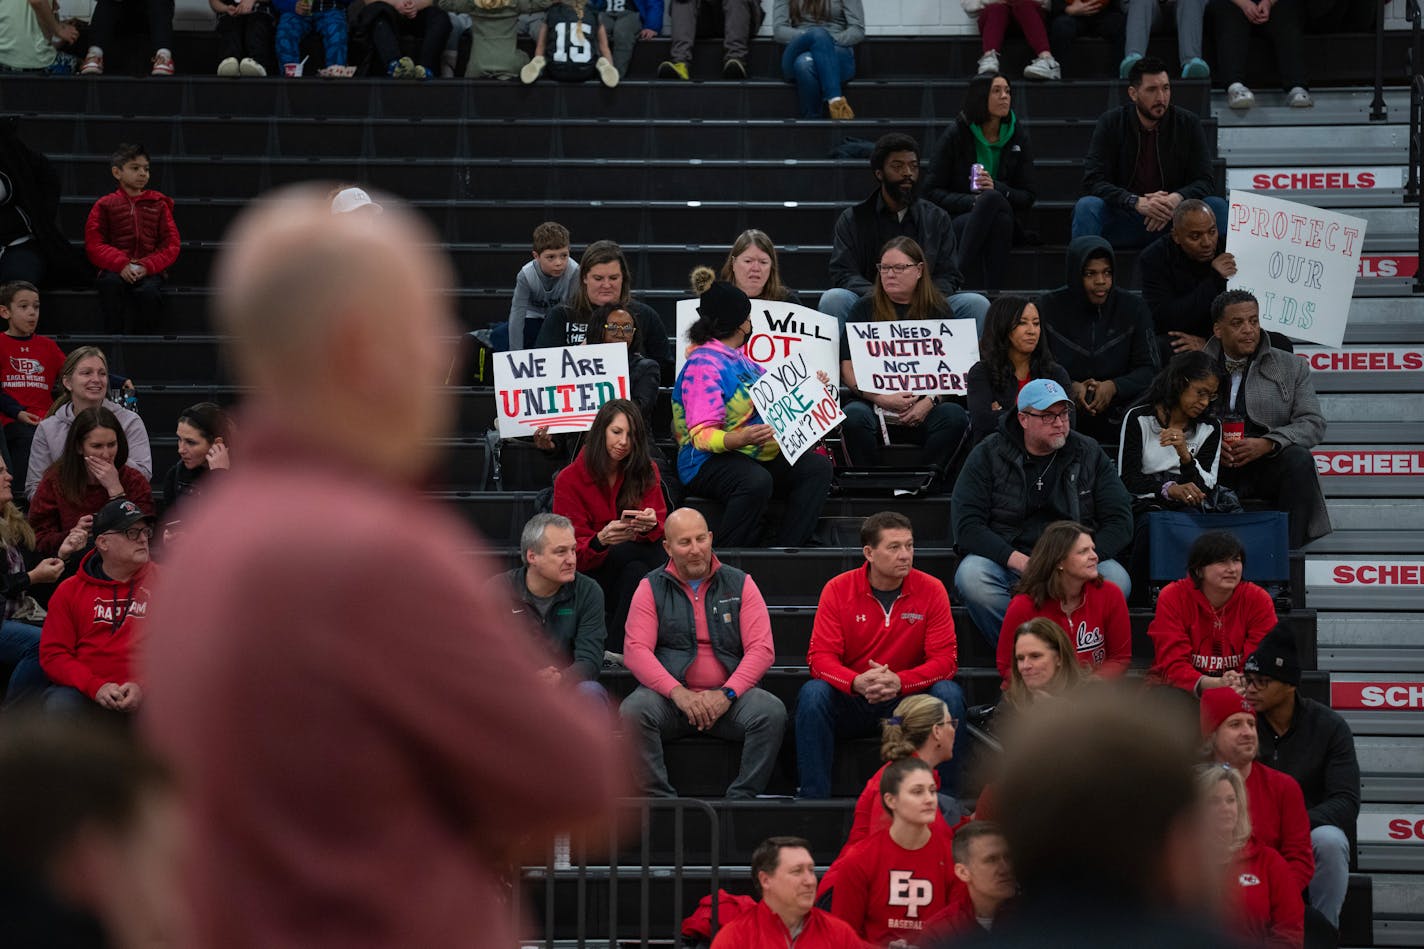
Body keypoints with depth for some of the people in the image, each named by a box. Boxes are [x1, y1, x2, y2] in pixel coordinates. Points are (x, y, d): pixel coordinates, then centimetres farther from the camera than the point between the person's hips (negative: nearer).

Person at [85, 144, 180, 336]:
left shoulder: (158, 204, 18)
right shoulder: (105, 205, 14)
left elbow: (171, 245, 11)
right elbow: (94, 245, 5)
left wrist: (147, 266, -9)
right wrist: (121, 265, -13)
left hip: (149, 271, 0)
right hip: (115, 270, 0)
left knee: (150, 291, -35)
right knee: (111, 284, -36)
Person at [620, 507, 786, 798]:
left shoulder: (739, 584, 9)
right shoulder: (652, 588, 7)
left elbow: (762, 648, 0)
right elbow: (636, 650, -5)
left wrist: (726, 694, -16)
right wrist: (677, 693, -20)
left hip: (729, 696, 1)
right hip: (671, 695, -1)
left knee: (771, 712, -28)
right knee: (633, 711, -32)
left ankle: (741, 800, -23)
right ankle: (660, 800, -26)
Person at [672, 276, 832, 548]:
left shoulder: (738, 359, 18)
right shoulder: (703, 365, -12)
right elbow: (702, 436, -21)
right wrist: (741, 439, -38)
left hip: (755, 458, 9)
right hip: (709, 462, -9)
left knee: (817, 466, -12)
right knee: (756, 481, -39)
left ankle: (787, 551, -22)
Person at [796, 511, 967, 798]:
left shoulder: (931, 590, -5)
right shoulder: (838, 590, -5)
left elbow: (945, 659, -10)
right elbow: (820, 656, -10)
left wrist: (899, 682, -29)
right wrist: (858, 682, -31)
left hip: (909, 700, 0)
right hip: (851, 703, 0)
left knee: (949, 694, -27)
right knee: (812, 694, -29)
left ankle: (944, 798, -19)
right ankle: (813, 800, -23)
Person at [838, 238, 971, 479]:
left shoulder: (937, 311, 12)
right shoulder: (865, 309, 10)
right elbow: (848, 370, 1)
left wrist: (930, 401, -15)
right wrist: (881, 398, -15)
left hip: (924, 407, 1)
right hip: (874, 403, -1)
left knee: (955, 416, -30)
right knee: (853, 416, -33)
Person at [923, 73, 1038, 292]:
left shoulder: (1018, 137, 9)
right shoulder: (956, 134, 2)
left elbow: (1029, 195, 6)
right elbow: (932, 191, 1)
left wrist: (997, 189, -15)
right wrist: (972, 202, -17)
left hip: (1005, 218, 2)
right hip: (957, 219, -2)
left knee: (992, 198, -36)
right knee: (991, 200, -36)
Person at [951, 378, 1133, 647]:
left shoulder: (1089, 455, 7)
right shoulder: (988, 455, 1)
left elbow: (1120, 521, 4)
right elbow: (966, 525, -7)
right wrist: (1019, 561, -20)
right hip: (1006, 561, -1)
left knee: (1116, 580, -30)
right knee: (971, 576, -34)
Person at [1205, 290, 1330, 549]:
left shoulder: (1292, 368, 14)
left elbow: (1313, 424, 2)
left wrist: (1266, 444, -16)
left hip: (1266, 467, 1)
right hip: (1215, 471, -1)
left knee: (1298, 459, -31)